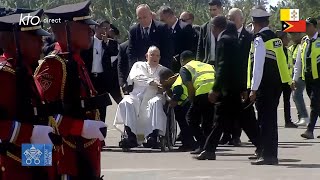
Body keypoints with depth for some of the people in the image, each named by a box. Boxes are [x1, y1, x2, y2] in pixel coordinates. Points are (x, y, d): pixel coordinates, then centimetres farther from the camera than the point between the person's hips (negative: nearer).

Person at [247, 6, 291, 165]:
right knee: (271, 119, 14)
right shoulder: (276, 38, 12)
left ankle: (267, 155, -6)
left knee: (265, 120, -5)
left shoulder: (259, 40, -13)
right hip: (277, 84, 8)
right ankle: (270, 154, 20)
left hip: (265, 86, -8)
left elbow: (258, 66, -18)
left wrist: (253, 89, -16)